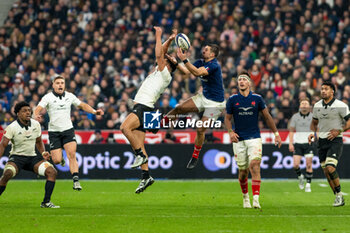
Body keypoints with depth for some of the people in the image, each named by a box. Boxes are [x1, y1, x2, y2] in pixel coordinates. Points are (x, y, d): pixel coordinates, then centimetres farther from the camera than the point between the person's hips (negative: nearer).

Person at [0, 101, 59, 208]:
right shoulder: (12, 127, -11)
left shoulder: (36, 124, 3)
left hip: (32, 157, 4)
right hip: (17, 156, -4)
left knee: (52, 172, -16)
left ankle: (46, 202, -9)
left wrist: (43, 153, -1)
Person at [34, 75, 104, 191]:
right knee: (56, 160, -7)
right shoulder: (48, 97, -5)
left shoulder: (70, 96, 6)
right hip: (54, 132, -2)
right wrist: (37, 115, -39)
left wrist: (94, 111, 4)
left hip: (68, 129, 2)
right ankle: (60, 158, 31)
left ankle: (76, 181, -17)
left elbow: (83, 105, 18)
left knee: (72, 155, -16)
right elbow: (38, 108, -16)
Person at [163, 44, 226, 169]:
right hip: (203, 97, 7)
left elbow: (197, 72, -38)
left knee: (200, 130, -6)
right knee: (180, 108, -9)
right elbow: (186, 71, -5)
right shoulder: (200, 62, 3)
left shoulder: (214, 65, -24)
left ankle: (195, 157, 10)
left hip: (215, 103, -7)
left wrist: (184, 59, -43)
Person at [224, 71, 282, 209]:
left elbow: (267, 117, 11)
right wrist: (230, 132, -10)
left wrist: (276, 133, 11)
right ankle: (245, 196, 30)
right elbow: (227, 118, 8)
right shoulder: (232, 100, 2)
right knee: (243, 171, 5)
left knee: (255, 166, -19)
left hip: (254, 138, -1)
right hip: (239, 140, 1)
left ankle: (256, 199, -24)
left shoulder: (257, 99, 2)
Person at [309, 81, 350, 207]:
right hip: (321, 140, 6)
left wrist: (339, 131, -15)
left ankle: (339, 194, -4)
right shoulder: (317, 106, 9)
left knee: (330, 168, -20)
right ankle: (338, 197, 15)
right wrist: (313, 133, 3)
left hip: (335, 140, -6)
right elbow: (314, 122, 22)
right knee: (326, 171, 3)